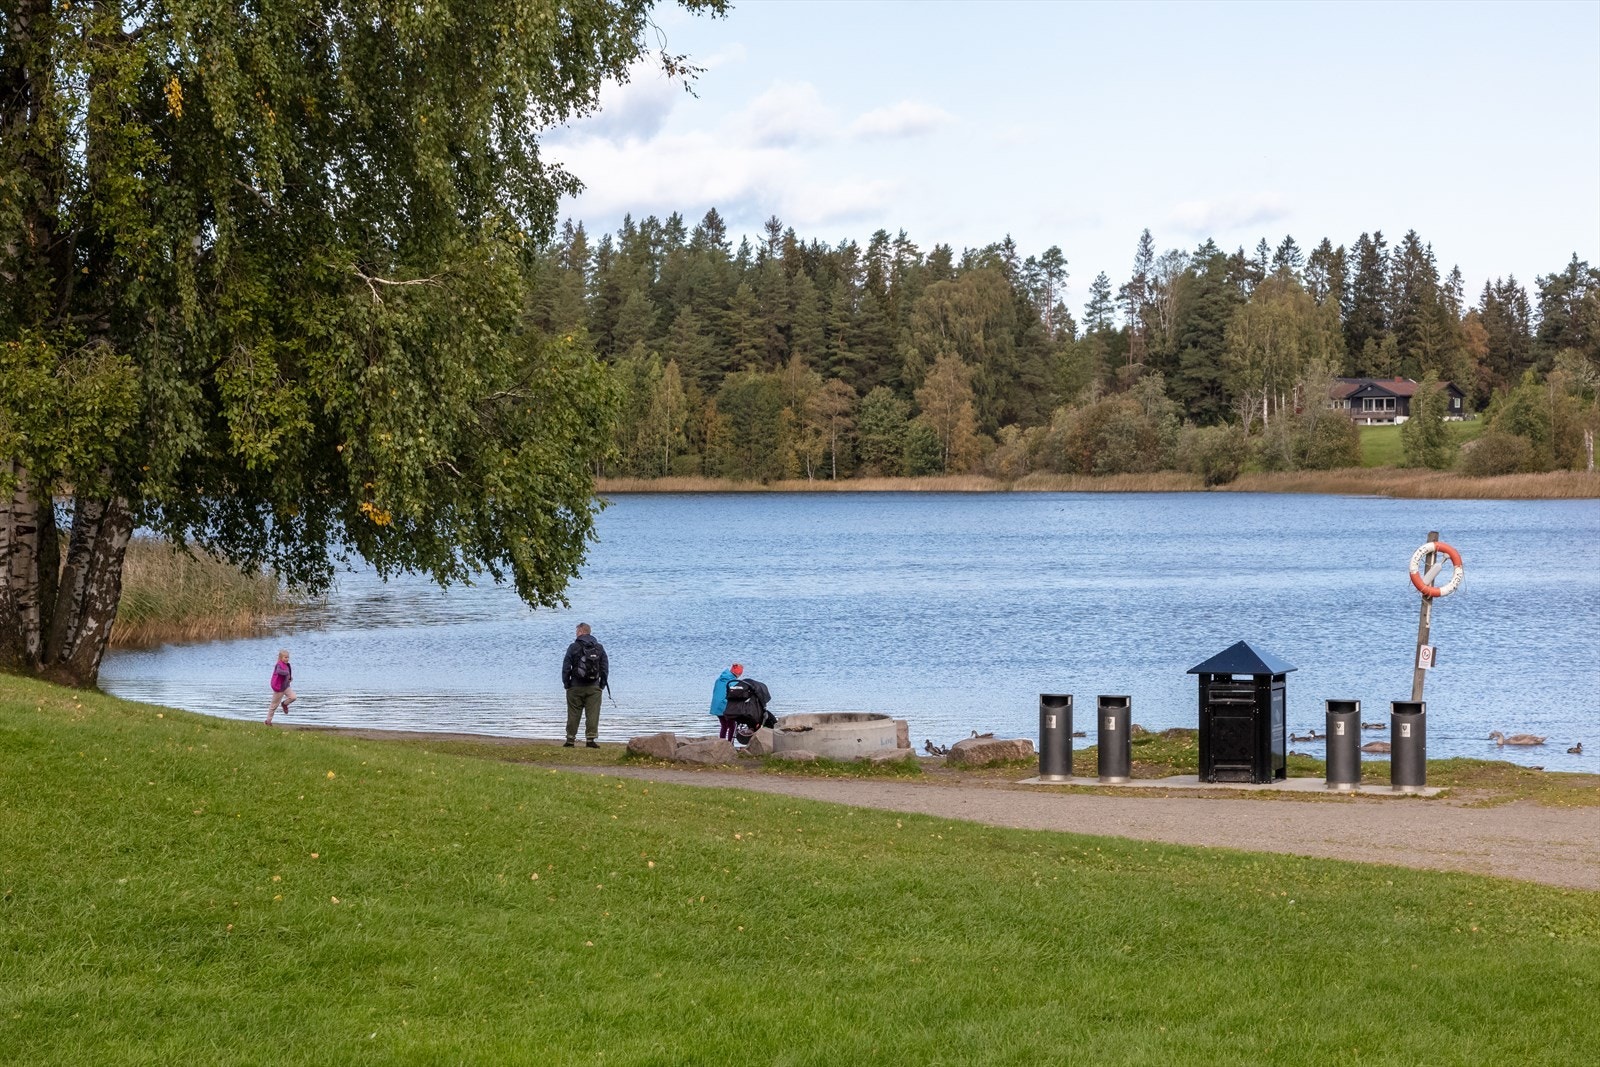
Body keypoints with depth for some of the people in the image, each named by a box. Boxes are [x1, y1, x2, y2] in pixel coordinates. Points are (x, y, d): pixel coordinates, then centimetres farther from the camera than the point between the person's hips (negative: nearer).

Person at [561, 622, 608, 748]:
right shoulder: (599, 648, 6)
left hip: (576, 687, -2)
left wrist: (566, 683, 5)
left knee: (573, 714, 5)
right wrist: (602, 684, 12)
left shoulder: (573, 647, -4)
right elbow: (605, 668, 7)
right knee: (593, 714, 0)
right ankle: (591, 739, -6)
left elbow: (566, 667, -4)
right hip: (594, 688, 2)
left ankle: (570, 740, 8)